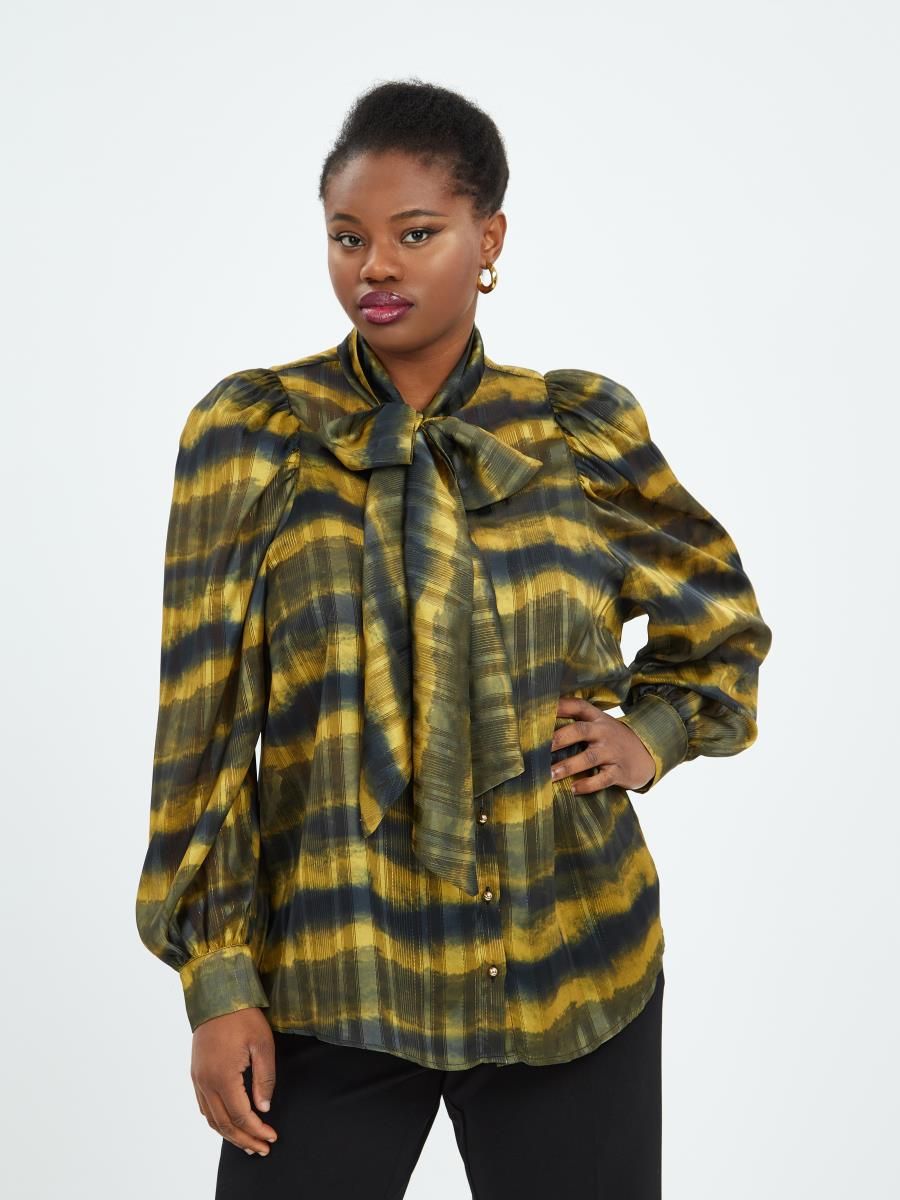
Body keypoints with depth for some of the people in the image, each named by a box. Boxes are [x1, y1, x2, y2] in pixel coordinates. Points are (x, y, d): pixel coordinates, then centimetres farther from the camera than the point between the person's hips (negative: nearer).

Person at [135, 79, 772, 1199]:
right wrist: (217, 980, -5)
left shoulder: (580, 431, 2)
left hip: (570, 970, 1)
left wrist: (647, 738, 1)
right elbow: (204, 715, -2)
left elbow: (724, 621, 19)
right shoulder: (252, 431, -1)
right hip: (329, 975, -1)